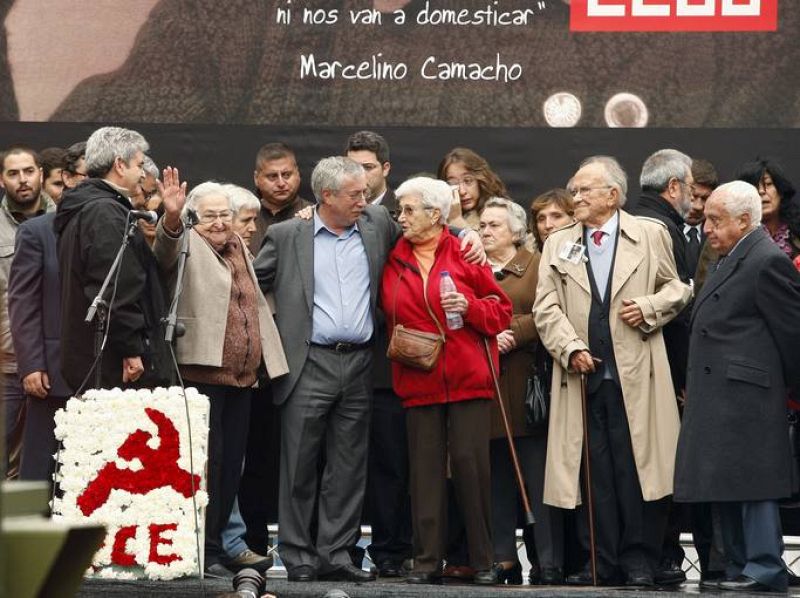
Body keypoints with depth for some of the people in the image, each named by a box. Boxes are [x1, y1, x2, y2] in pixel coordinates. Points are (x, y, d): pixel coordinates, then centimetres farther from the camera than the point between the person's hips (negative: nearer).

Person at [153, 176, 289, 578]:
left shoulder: (238, 247, 19)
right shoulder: (186, 246, -2)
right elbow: (166, 251, -27)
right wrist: (171, 218, -43)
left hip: (241, 376, 7)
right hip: (202, 369, -7)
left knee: (231, 465, 9)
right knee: (207, 462, -9)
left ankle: (220, 542, 15)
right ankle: (205, 553, -7)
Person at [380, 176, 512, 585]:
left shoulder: (464, 255, 2)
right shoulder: (393, 261, 10)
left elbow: (501, 311, 3)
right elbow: (389, 315, 21)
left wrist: (469, 306, -12)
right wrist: (399, 345, 3)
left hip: (468, 378, -3)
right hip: (418, 380, 3)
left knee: (470, 463, -5)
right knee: (425, 468, 1)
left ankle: (483, 560, 3)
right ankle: (427, 560, 4)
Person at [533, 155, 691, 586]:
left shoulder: (650, 235, 8)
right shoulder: (558, 244, 13)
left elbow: (676, 289, 13)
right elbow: (546, 308, 7)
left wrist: (649, 308, -6)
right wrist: (571, 348, -8)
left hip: (636, 373, -2)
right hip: (582, 374, 2)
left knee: (638, 467, -4)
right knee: (595, 471, 2)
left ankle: (639, 559, 3)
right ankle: (602, 561, 7)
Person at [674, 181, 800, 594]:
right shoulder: (729, 261, 19)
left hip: (747, 395, -10)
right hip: (718, 398, 10)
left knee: (752, 482, -9)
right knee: (725, 485, 10)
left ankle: (765, 569, -8)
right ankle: (740, 568, 14)